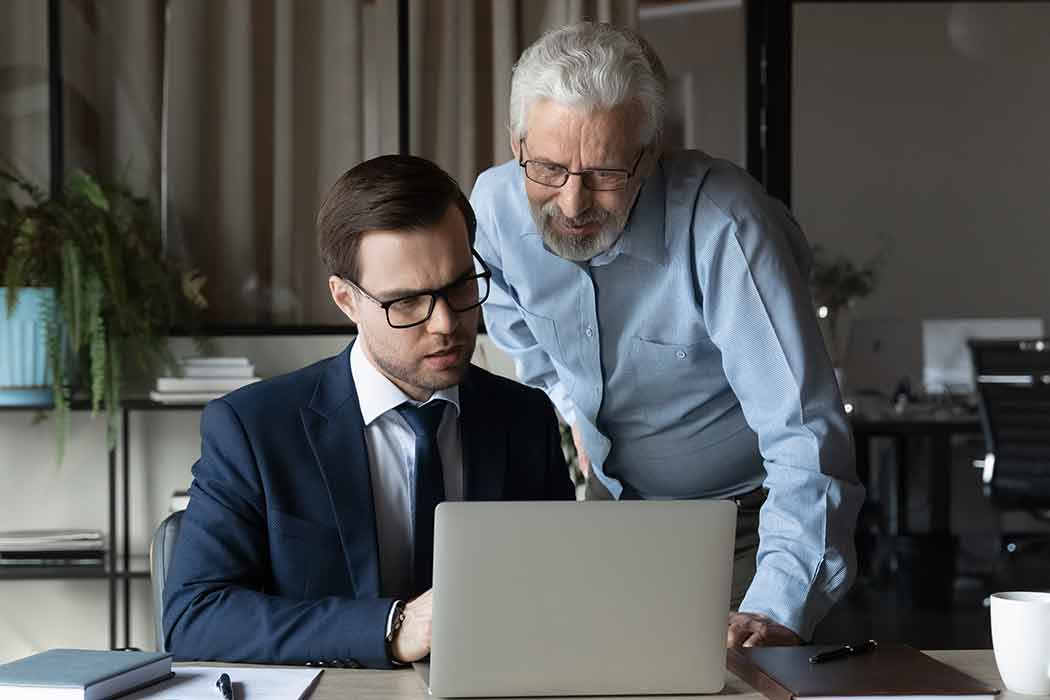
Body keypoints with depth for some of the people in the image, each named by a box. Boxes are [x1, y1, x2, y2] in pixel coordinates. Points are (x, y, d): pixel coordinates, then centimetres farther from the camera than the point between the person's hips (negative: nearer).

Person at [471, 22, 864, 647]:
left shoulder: (723, 227, -33)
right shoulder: (497, 203, -16)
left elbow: (805, 436, -39)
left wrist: (778, 612, -49)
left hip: (740, 519, -4)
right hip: (608, 497, 5)